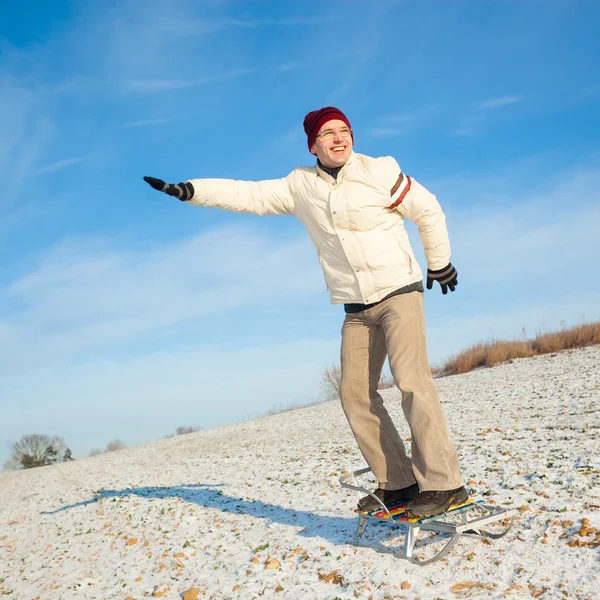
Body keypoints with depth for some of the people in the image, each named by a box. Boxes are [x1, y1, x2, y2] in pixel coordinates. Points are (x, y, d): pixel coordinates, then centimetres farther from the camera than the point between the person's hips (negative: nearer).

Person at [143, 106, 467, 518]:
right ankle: (398, 485, 7)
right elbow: (249, 195, 4)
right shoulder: (301, 186, 5)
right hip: (357, 307, 5)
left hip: (399, 291, -5)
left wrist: (440, 264, 11)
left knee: (411, 380, -19)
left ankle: (445, 485, -16)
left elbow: (428, 212, 4)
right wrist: (189, 190, -6)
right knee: (355, 393, -1)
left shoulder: (380, 173, -6)